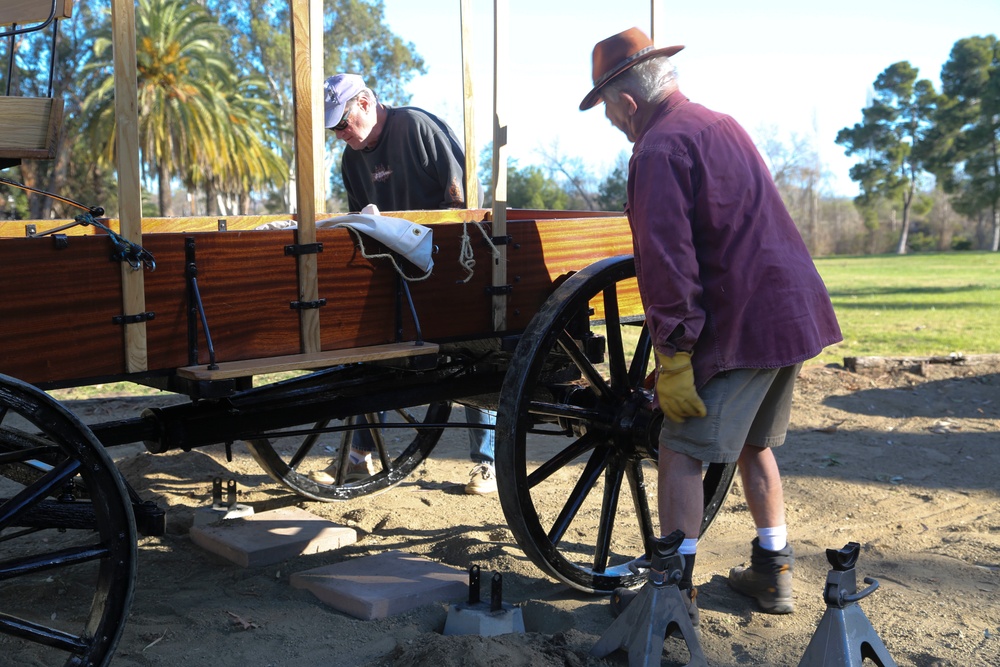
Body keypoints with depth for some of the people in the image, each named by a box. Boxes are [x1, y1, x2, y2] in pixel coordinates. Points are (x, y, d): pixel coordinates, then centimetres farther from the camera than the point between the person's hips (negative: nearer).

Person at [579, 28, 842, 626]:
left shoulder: (660, 149, -12)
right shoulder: (720, 126, 18)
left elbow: (667, 260, -20)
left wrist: (673, 356, -18)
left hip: (742, 323, -10)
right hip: (794, 309, 10)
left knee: (682, 452, -1)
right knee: (756, 443, 21)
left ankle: (676, 592, 3)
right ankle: (774, 572, 28)